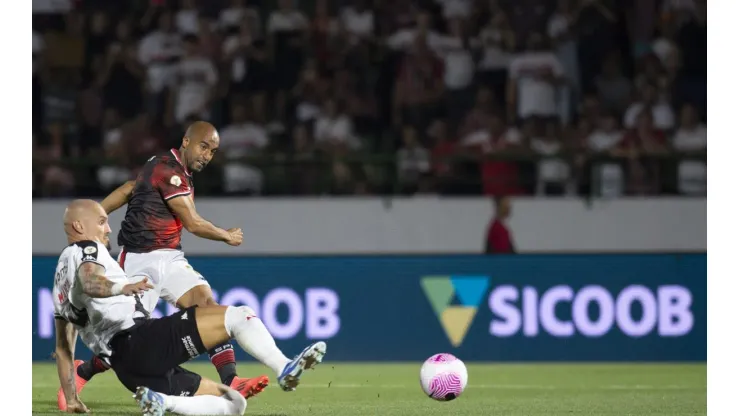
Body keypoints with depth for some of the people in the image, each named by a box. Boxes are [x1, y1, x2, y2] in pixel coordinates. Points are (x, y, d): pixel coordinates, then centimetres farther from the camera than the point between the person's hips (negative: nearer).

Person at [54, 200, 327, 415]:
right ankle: (286, 369, -30)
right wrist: (123, 288, -42)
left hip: (126, 368, 9)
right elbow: (90, 283, -22)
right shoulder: (87, 250, 4)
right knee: (237, 316, -8)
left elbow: (64, 347, 32)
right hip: (142, 341, -9)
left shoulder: (64, 274, 31)